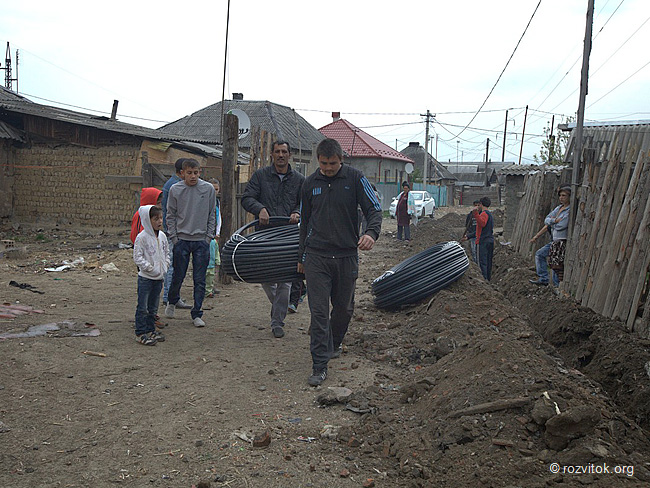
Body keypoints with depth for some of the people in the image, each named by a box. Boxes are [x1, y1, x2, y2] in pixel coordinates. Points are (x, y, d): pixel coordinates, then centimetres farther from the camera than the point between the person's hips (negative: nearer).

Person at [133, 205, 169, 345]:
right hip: (145, 277, -6)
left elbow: (166, 253, 18)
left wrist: (165, 266, 4)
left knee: (153, 306, 15)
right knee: (143, 307, -2)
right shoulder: (142, 237, -13)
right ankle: (140, 333, 5)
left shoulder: (162, 236, 8)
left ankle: (150, 330, 25)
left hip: (159, 277, 6)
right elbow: (138, 257, -14)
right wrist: (150, 268, -17)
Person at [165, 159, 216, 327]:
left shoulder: (208, 189, 1)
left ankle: (197, 314, 12)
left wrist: (209, 237, 1)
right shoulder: (175, 189, -1)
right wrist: (174, 237, 0)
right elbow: (170, 215, 6)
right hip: (181, 239, 0)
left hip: (202, 241, 0)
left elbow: (212, 215, 7)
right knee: (178, 276, 8)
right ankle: (172, 302, 35)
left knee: (200, 280, 2)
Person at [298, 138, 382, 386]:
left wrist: (371, 233, -27)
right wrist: (301, 257, 19)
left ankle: (333, 345, 40)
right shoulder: (310, 183, 7)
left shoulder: (355, 178, -2)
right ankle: (320, 366, -2)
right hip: (316, 256, 1)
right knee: (319, 311, -6)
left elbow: (374, 209, -5)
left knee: (344, 308, 13)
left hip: (347, 256, 0)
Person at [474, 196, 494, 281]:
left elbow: (482, 223, -27)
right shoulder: (490, 214, 19)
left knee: (482, 262, -10)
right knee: (488, 262, 13)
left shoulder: (484, 213, -10)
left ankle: (483, 279, -14)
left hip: (483, 241, -9)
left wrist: (476, 213, -34)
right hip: (490, 241, 10)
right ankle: (488, 279, 16)